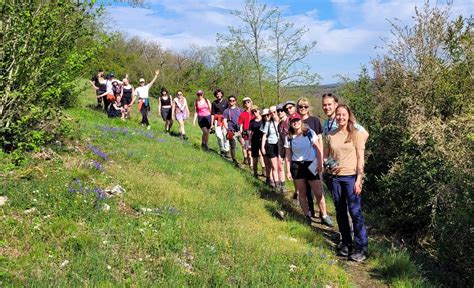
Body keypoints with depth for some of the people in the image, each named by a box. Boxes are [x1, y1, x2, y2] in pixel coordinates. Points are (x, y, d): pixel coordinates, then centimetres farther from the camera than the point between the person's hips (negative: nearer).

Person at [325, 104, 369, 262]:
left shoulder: (356, 134, -4)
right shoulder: (330, 135, 6)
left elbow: (360, 158, -6)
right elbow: (325, 156, 13)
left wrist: (359, 179, -12)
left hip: (351, 177, -4)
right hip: (335, 177, 4)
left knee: (355, 212, -5)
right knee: (340, 212, 11)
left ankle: (361, 247, 4)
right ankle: (346, 243, 25)